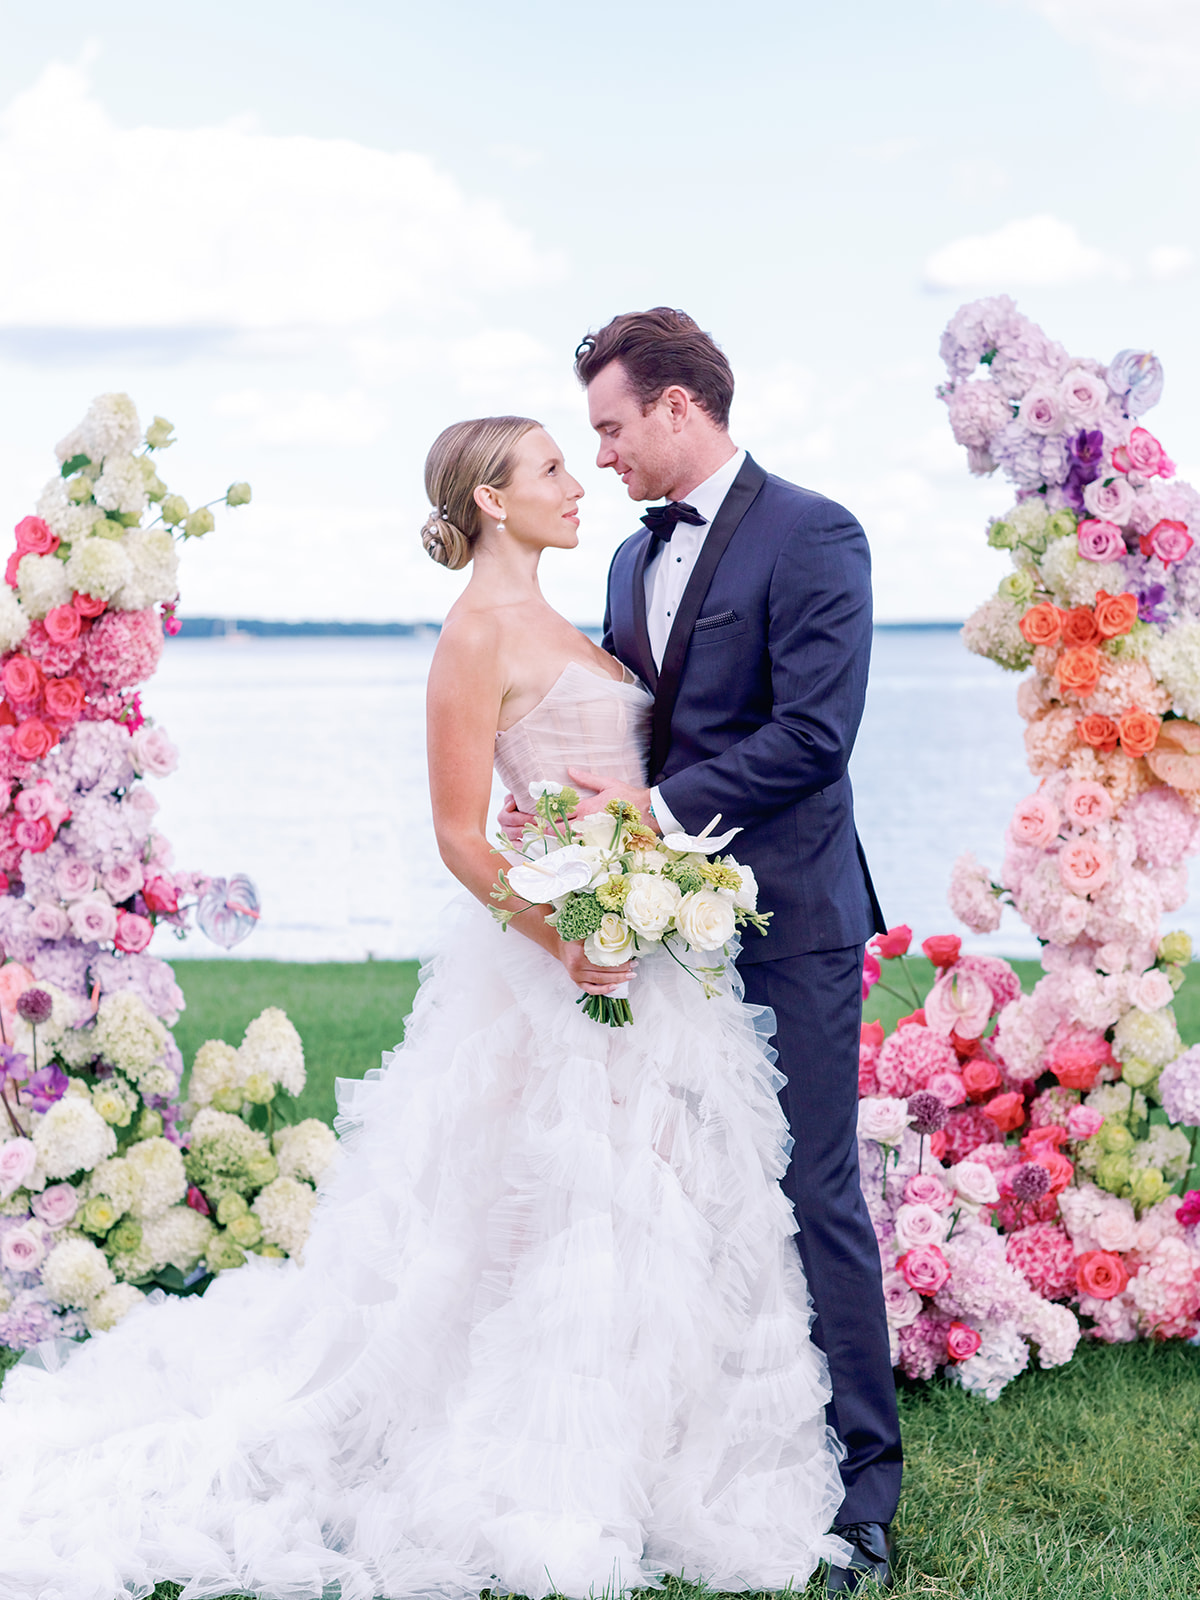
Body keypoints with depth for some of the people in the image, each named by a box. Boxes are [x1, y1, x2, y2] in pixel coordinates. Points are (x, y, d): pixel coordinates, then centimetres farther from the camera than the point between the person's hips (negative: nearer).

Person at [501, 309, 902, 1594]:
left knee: (814, 1197, -4)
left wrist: (658, 807, -17)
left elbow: (812, 732, -18)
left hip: (786, 920, -8)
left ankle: (858, 1484, 7)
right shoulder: (636, 557, 17)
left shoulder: (811, 536, -9)